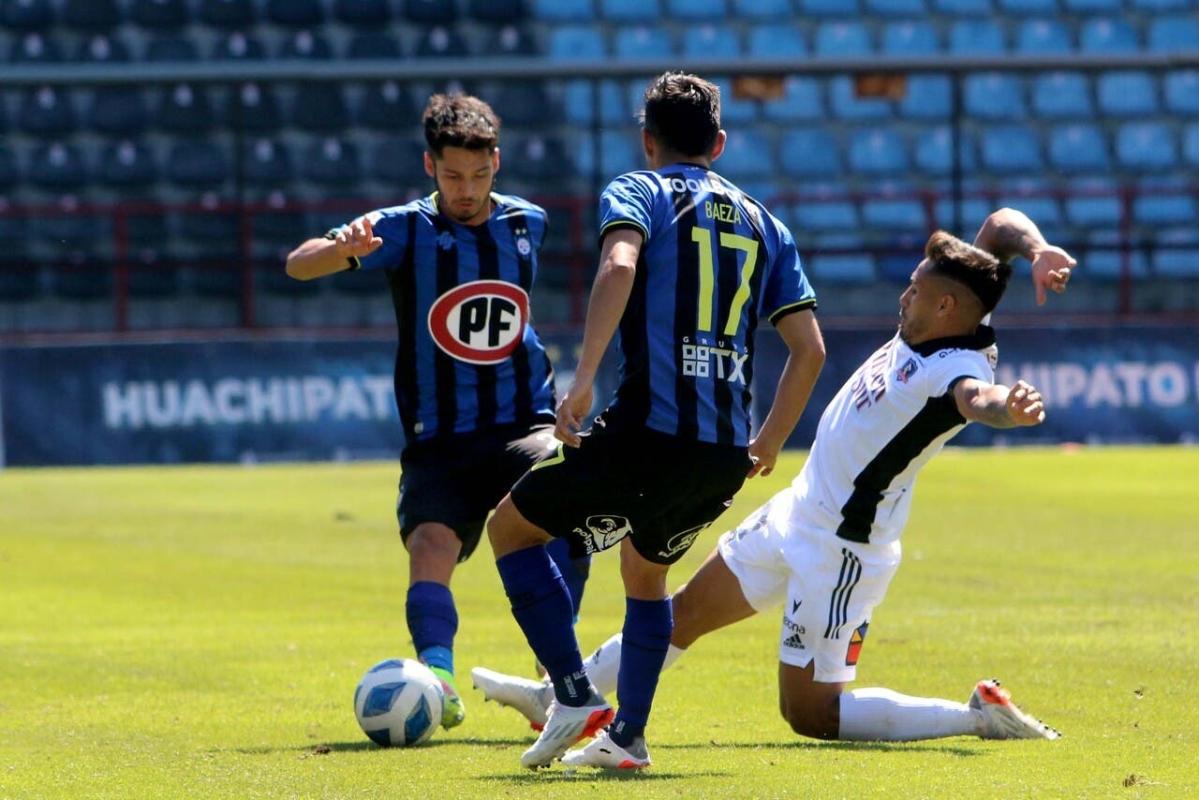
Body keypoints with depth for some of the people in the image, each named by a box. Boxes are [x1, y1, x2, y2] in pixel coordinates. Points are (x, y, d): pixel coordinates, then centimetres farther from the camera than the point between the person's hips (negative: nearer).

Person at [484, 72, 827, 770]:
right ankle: (629, 736, 24)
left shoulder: (639, 192, 4)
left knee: (512, 528, 13)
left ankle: (575, 696, 0)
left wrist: (583, 380, -22)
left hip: (650, 431, -6)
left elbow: (619, 267, -20)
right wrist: (769, 445, 23)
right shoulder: (763, 223, 19)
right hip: (727, 454, 6)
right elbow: (810, 349, 14)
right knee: (646, 571, 31)